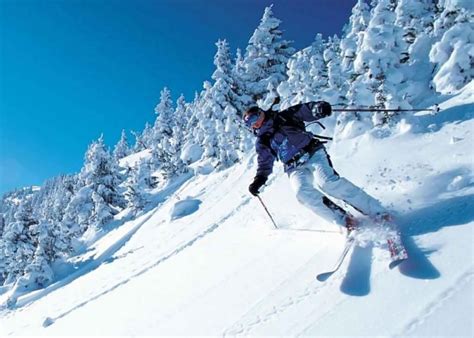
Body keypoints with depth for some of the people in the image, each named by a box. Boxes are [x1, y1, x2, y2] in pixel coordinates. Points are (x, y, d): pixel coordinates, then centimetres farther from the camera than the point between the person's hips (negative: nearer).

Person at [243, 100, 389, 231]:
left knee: (327, 182, -29)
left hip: (313, 153, -3)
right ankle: (344, 220, -19)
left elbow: (305, 110, 2)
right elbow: (264, 165, 19)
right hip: (296, 169, 3)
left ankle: (376, 211, -18)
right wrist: (258, 181, 2)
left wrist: (318, 107, -20)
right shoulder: (262, 143, 15)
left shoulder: (284, 117, 7)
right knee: (303, 193, -28)